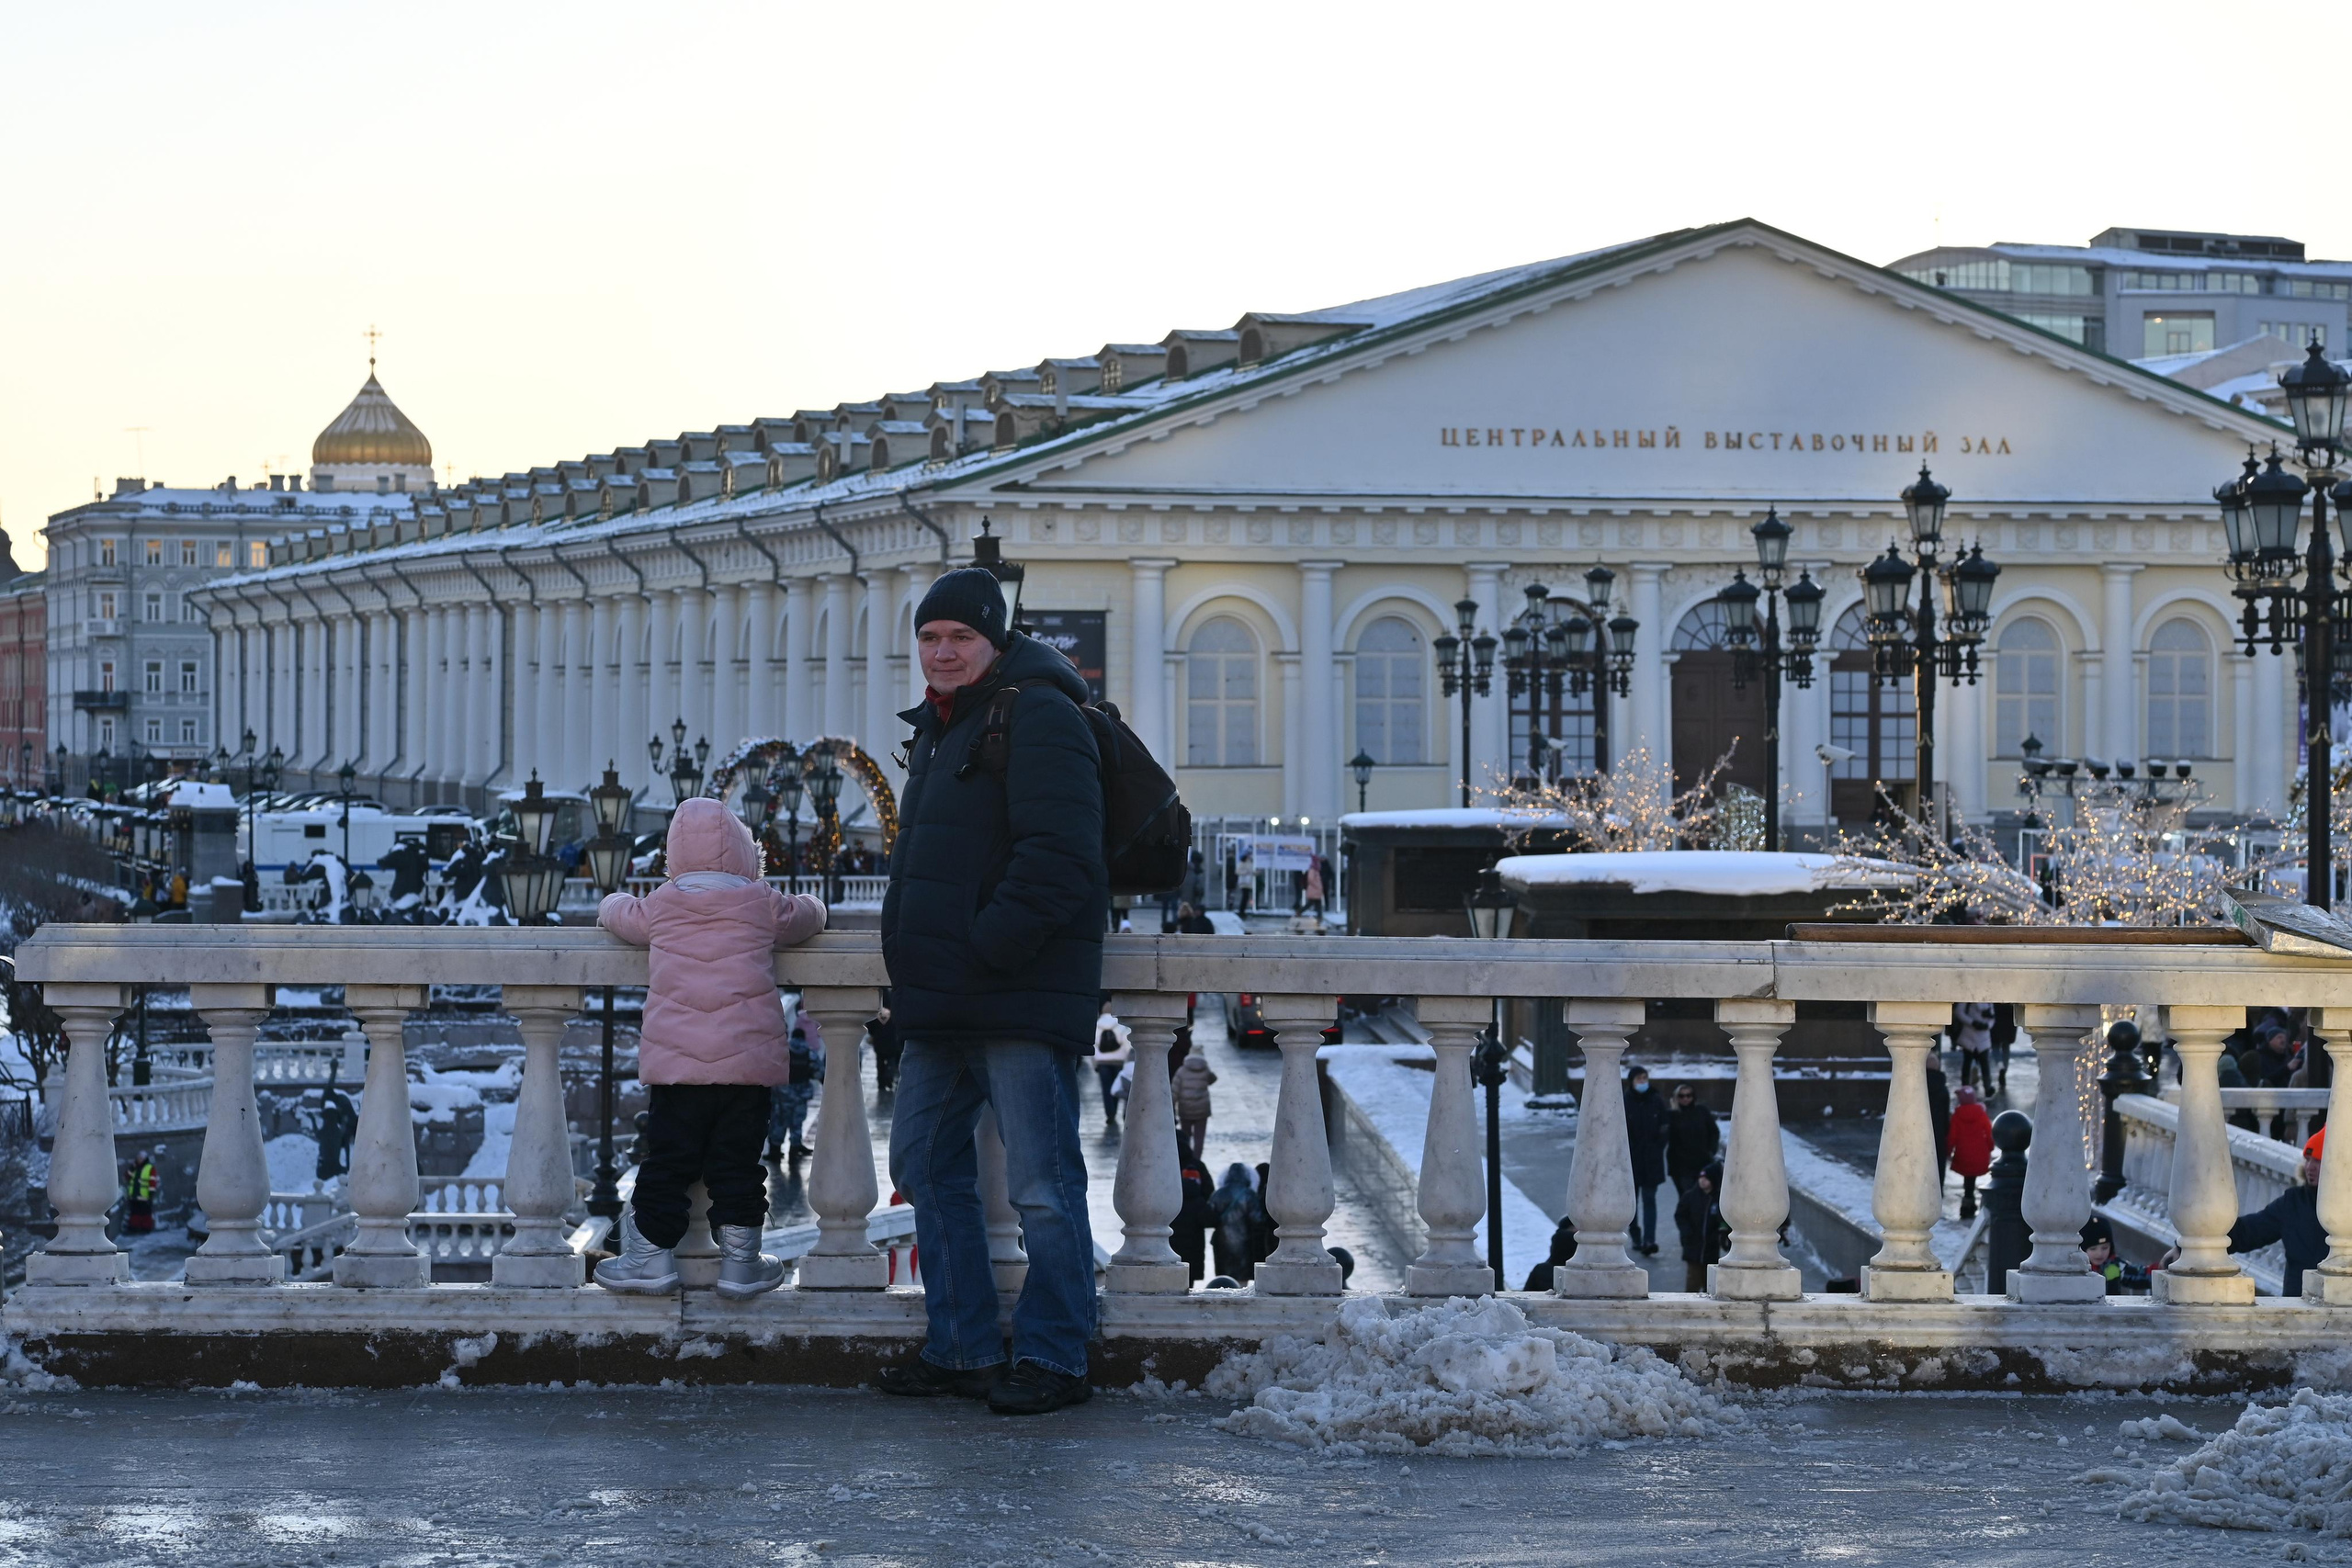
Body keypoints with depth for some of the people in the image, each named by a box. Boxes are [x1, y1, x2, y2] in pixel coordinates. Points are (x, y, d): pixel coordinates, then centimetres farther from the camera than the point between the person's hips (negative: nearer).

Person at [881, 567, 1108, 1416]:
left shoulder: (1037, 716, -11)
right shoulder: (939, 725, 20)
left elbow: (1056, 859, -20)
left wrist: (987, 950, -21)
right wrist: (916, 959, 17)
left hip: (1022, 997, -10)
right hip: (940, 1002, 10)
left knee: (1042, 1185, -5)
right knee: (925, 1164, 13)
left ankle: (1053, 1359, 2)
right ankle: (963, 1349, 21)